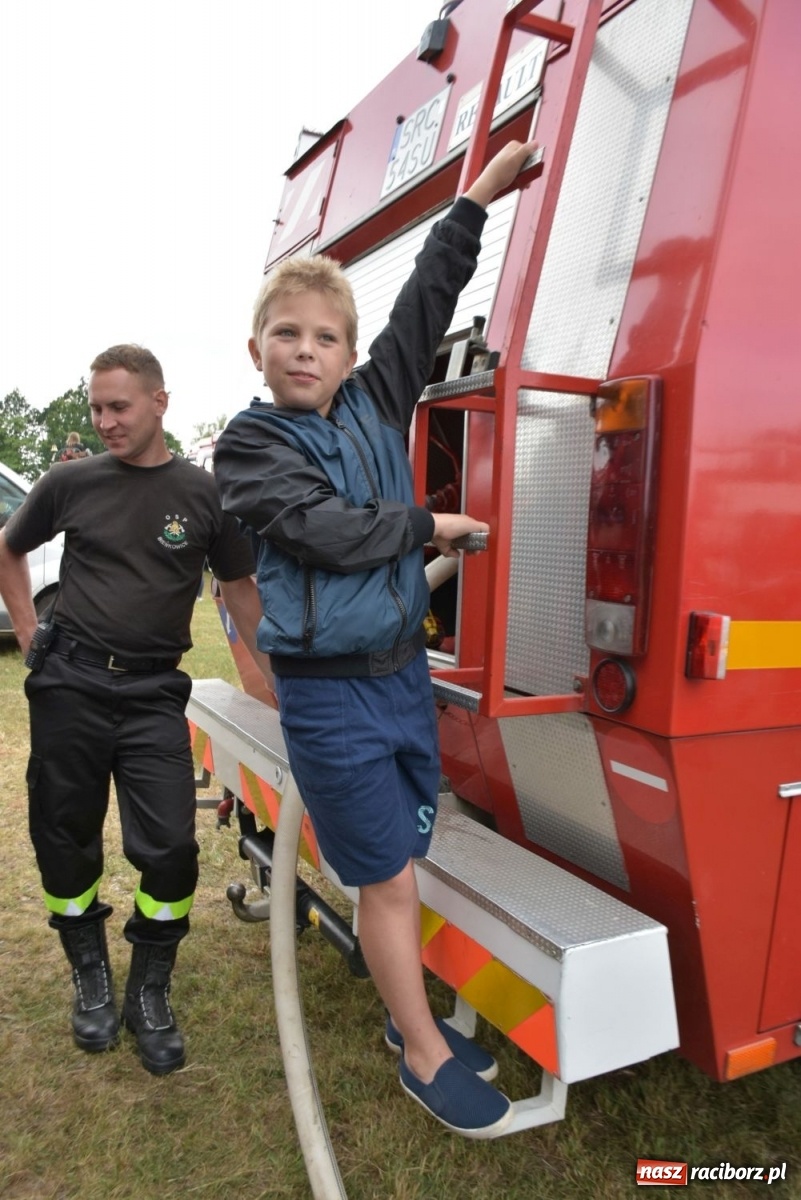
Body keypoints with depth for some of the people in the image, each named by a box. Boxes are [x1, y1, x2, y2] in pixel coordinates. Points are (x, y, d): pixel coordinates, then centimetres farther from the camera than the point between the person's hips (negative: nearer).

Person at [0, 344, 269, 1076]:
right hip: (70, 684, 2)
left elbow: (239, 589, 6)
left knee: (169, 845, -3)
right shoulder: (70, 483, 1)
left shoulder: (204, 493, -1)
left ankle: (150, 994, 20)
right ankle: (91, 980, 33)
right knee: (66, 839, 10)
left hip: (154, 692, -1)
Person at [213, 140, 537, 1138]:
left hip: (405, 671, 5)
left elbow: (426, 304, 14)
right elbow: (328, 532, -21)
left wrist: (478, 197, 20)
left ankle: (407, 1011, 38)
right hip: (331, 693, -5)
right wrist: (429, 525, -7)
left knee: (399, 859, 16)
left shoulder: (374, 404, 8)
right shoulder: (248, 446, -7)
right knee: (386, 876, 5)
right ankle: (424, 1057, 25)